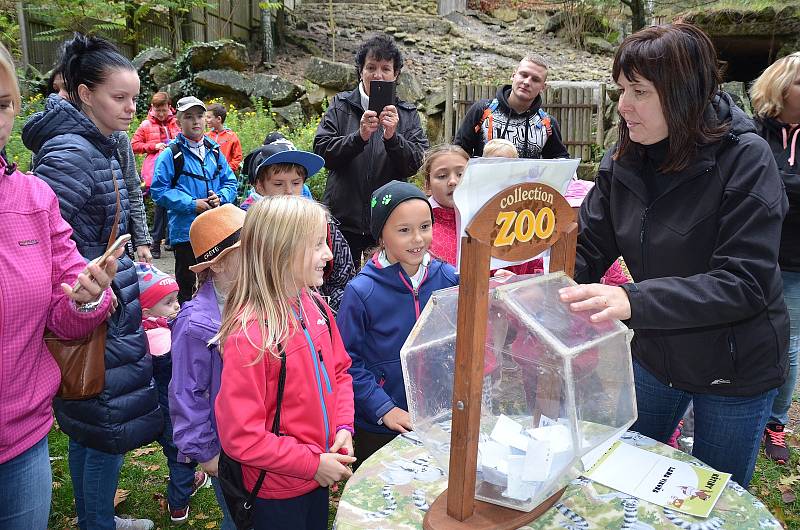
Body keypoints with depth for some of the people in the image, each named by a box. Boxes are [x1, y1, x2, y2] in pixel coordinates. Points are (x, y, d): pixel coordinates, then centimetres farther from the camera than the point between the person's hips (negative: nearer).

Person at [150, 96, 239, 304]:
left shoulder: (214, 151, 10)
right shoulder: (170, 154, -6)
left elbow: (231, 182, 14)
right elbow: (159, 190, -9)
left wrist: (221, 197, -7)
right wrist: (192, 204, -15)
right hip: (186, 231, -5)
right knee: (188, 287, 5)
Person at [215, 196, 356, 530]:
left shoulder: (315, 306, -5)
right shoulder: (249, 335, -26)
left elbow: (339, 371, 8)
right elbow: (241, 436, -23)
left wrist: (343, 427, -7)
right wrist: (313, 463, -19)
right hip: (277, 493, -6)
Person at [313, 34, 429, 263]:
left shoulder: (407, 114, 7)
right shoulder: (341, 105, 5)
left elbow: (415, 164, -5)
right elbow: (322, 151, -6)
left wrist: (392, 137, -22)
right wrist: (359, 136, -21)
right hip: (344, 218, 0)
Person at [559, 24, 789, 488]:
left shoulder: (745, 159, -22)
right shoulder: (624, 161, -8)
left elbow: (744, 283, -29)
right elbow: (586, 250, -8)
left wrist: (634, 300, -42)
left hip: (735, 369, -4)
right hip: (654, 354, 4)